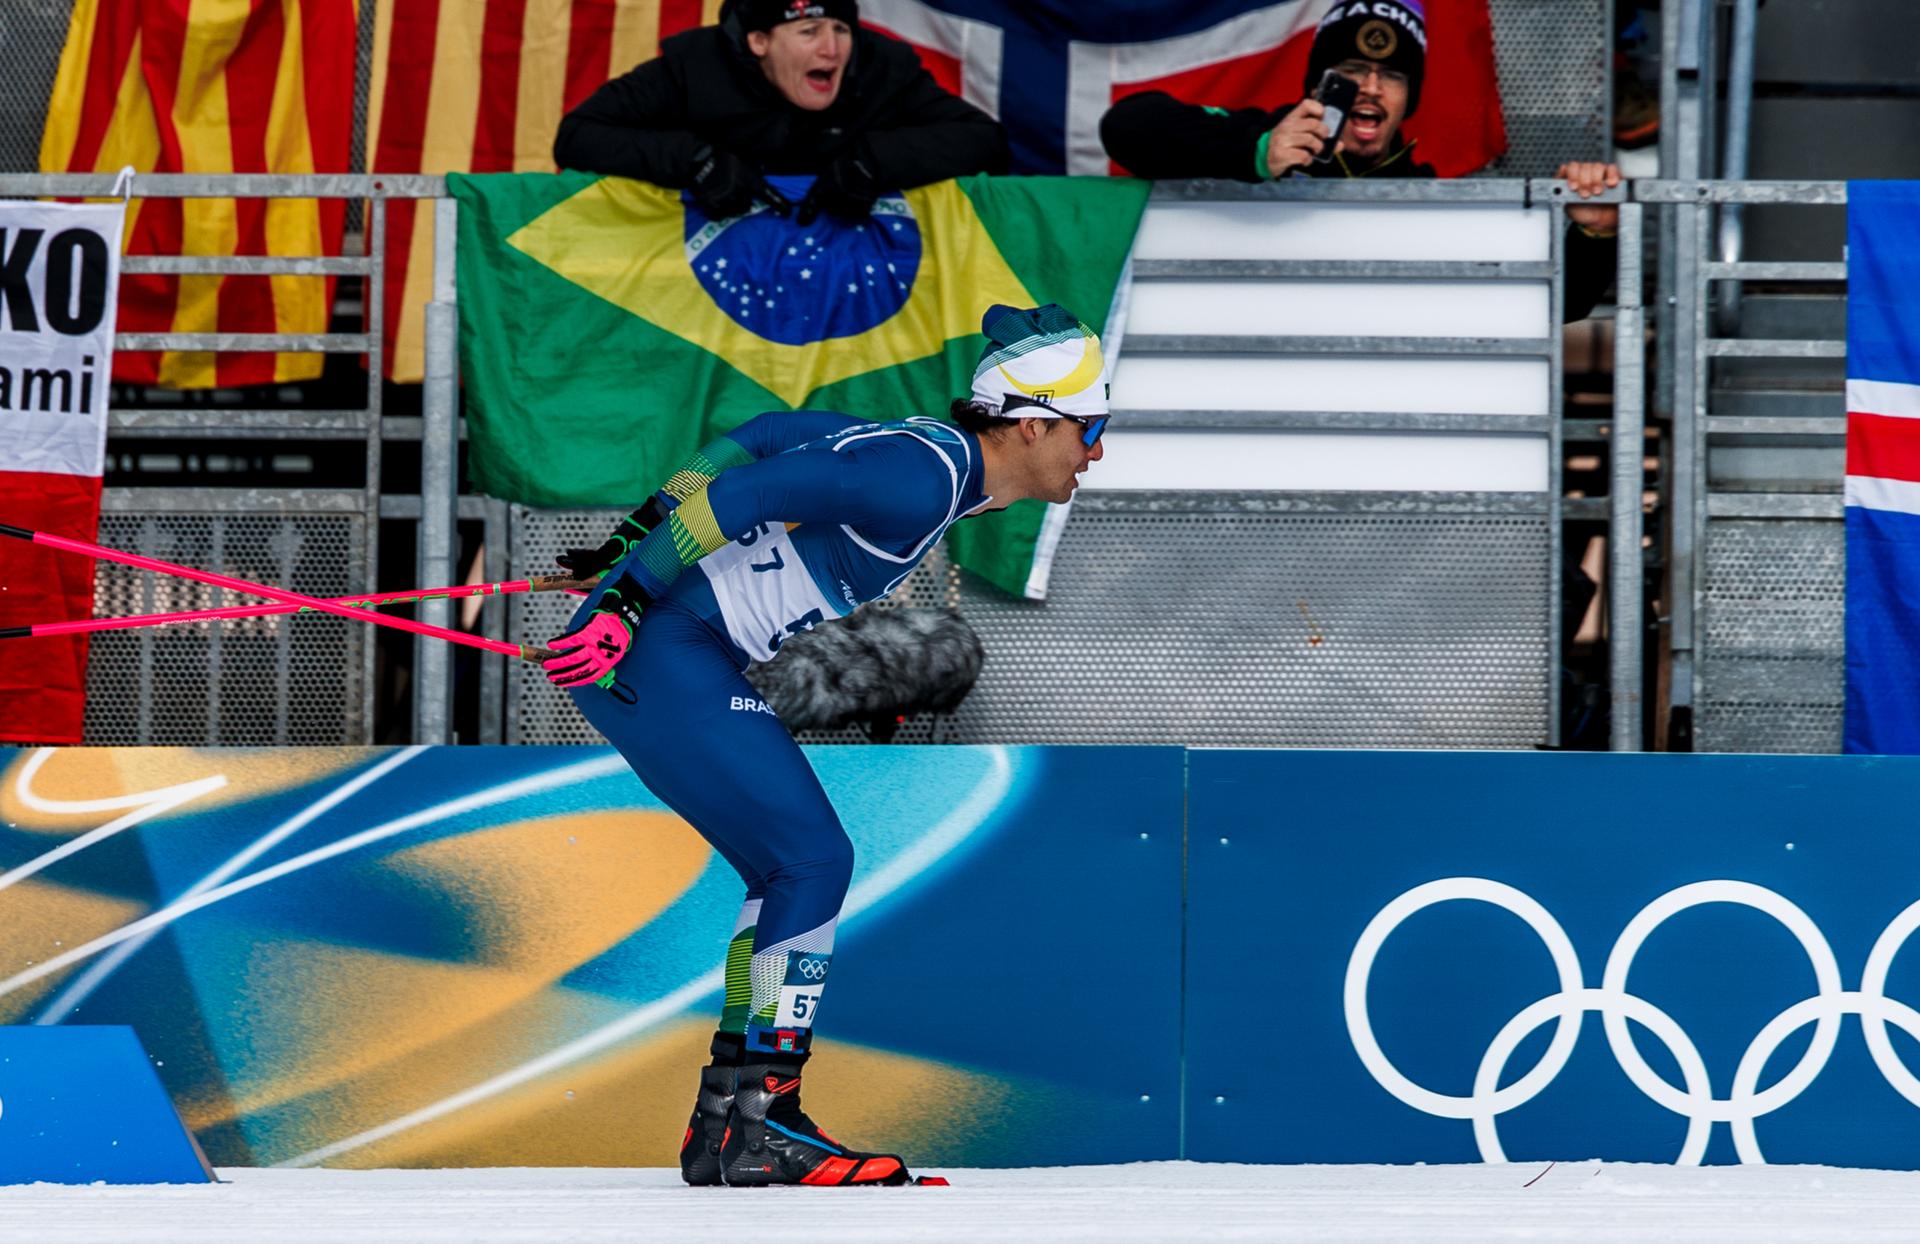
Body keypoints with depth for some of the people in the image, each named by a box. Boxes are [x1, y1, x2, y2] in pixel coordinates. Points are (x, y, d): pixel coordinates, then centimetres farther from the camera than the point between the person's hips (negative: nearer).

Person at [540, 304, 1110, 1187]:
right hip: (659, 651, -10)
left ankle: (726, 1126, 10)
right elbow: (752, 492, -23)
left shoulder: (920, 455, 12)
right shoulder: (923, 478, -18)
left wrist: (638, 539, 17)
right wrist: (626, 603, -23)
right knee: (814, 860, -9)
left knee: (792, 872, 11)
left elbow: (765, 436, 18)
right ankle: (760, 1120, -10)